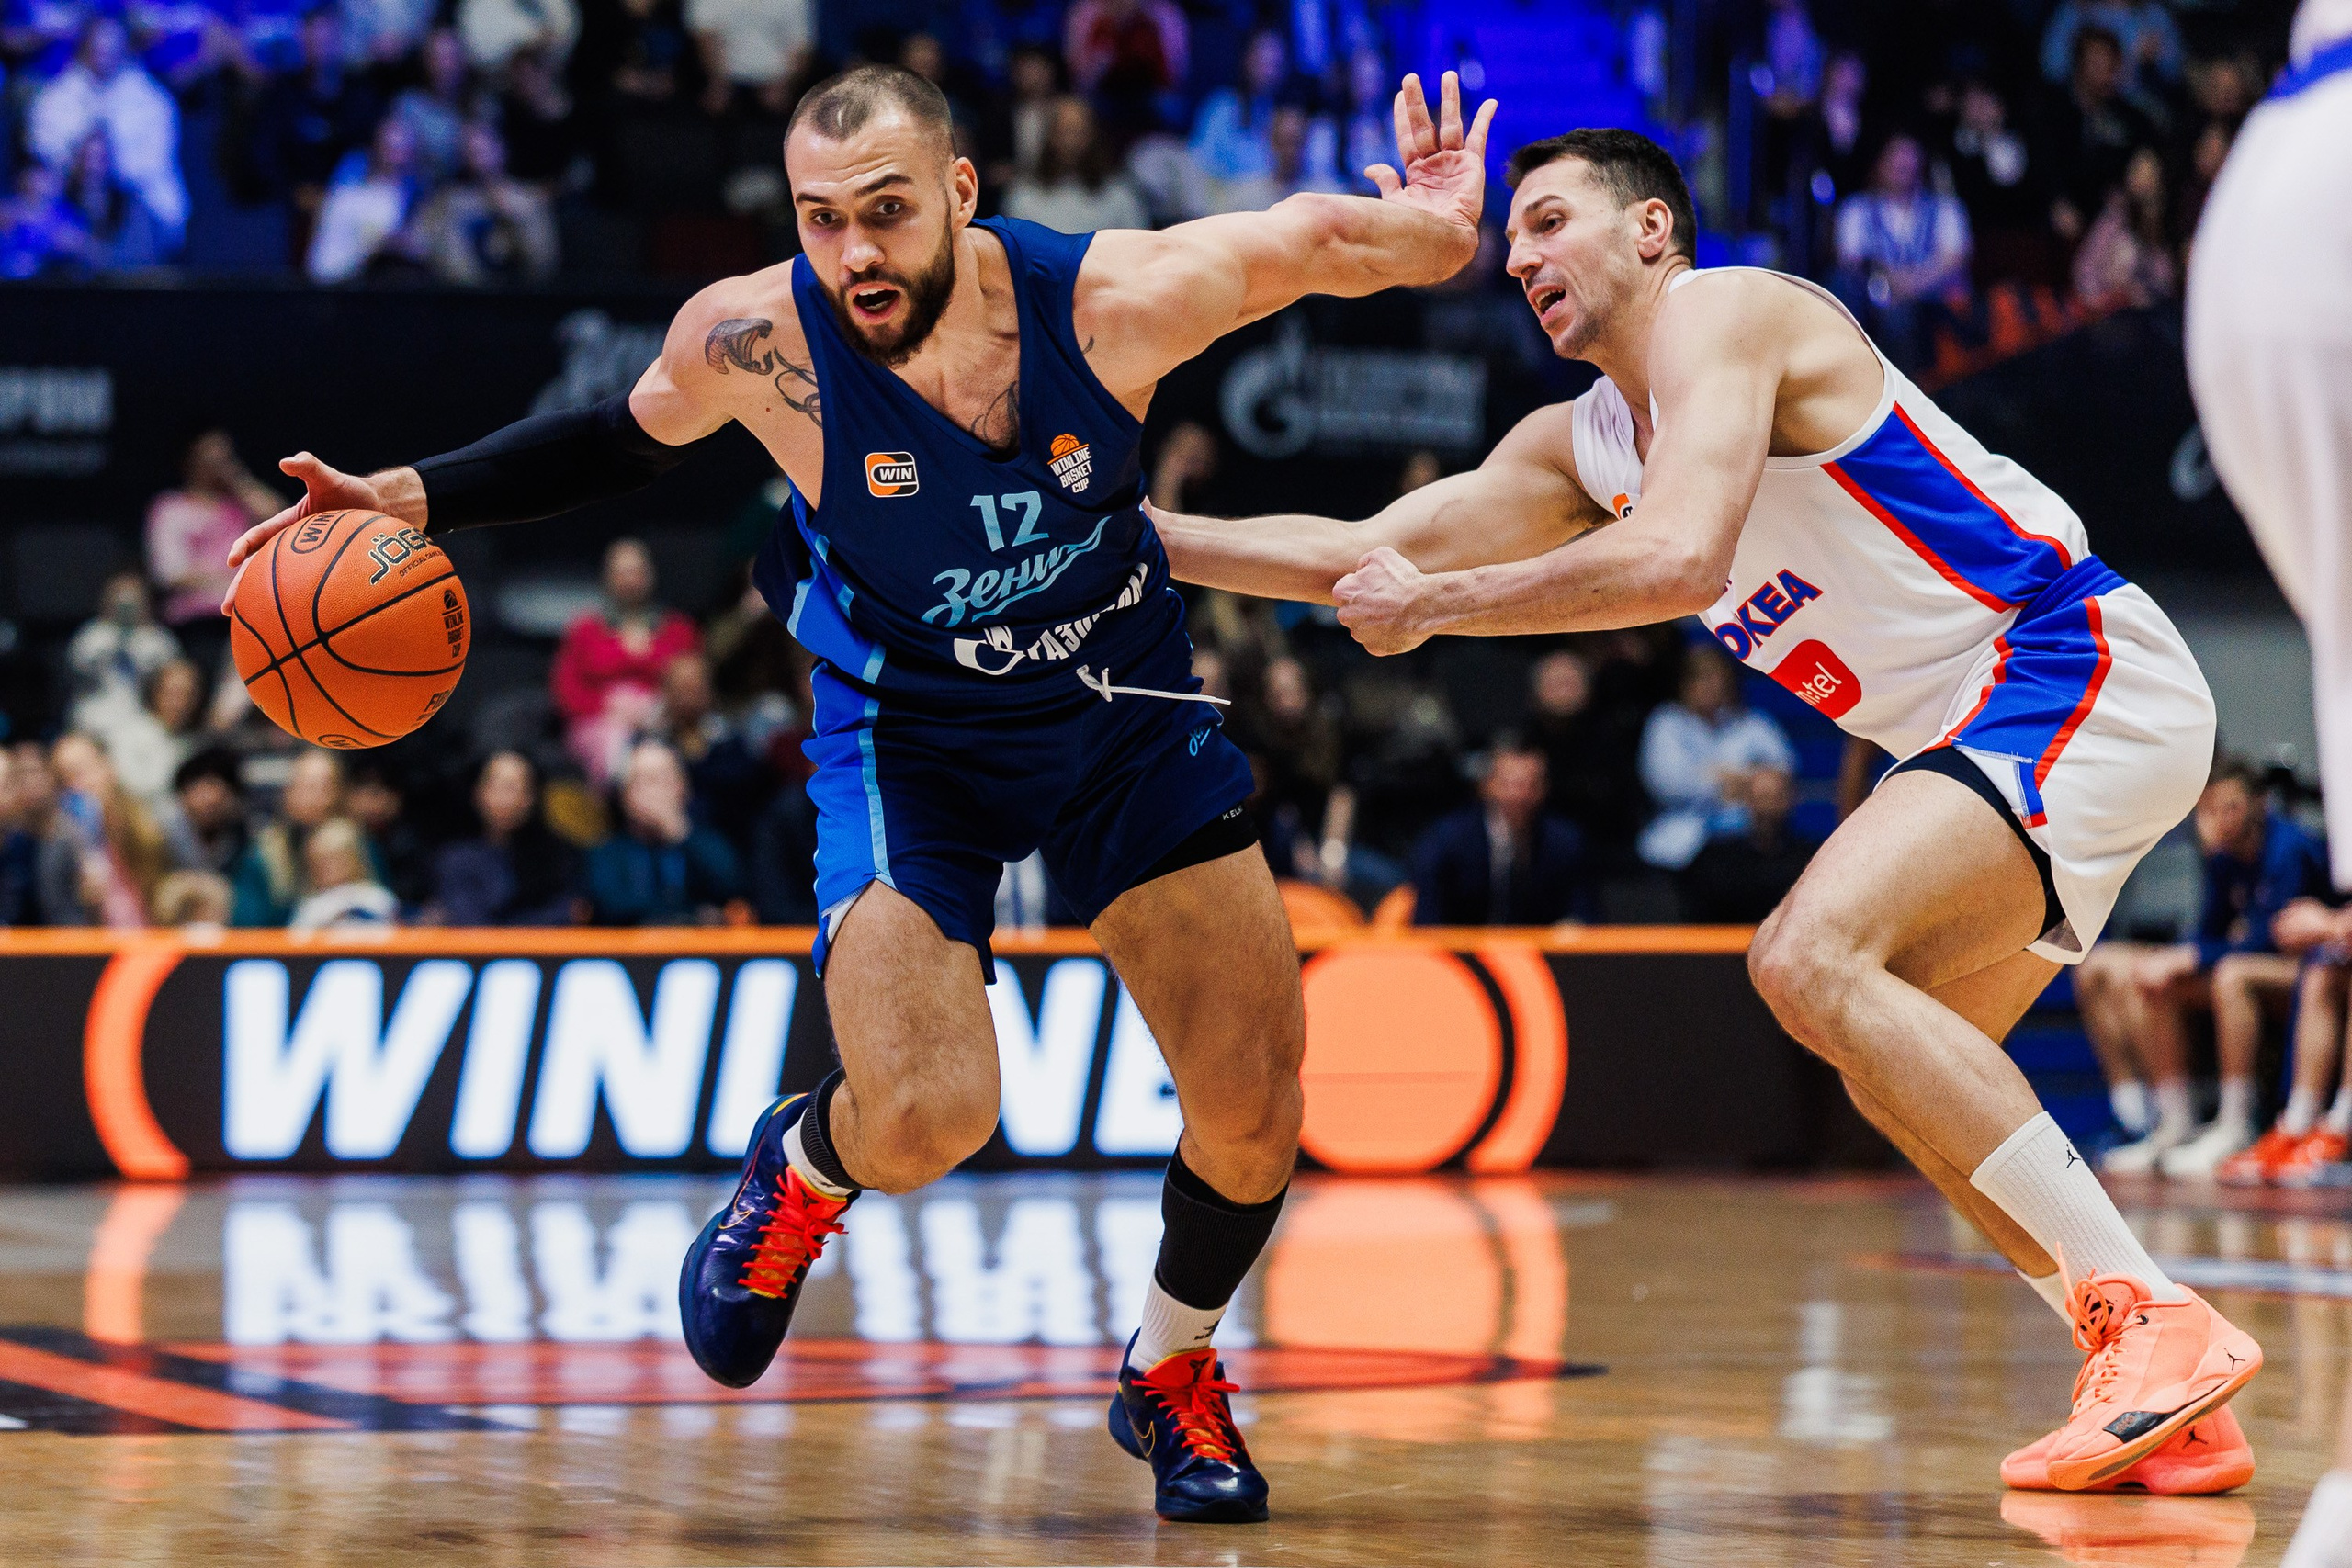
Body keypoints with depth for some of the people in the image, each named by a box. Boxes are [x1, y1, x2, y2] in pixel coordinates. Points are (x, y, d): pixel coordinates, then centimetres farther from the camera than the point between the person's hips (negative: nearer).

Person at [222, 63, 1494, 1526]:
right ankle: (801, 1167, 17)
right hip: (913, 732, -1)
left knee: (1253, 1115, -2)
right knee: (923, 1120, -22)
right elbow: (628, 439, -2)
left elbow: (1314, 235, -9)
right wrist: (412, 497, -9)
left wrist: (1434, 229, -22)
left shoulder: (1112, 297, -26)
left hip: (1127, 706, 2)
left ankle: (1173, 1380, 27)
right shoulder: (754, 340, -24)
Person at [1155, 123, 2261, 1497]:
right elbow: (1367, 552, 20)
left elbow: (1679, 561, -26)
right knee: (1903, 1075, 14)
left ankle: (2159, 1319, -27)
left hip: (2086, 674, -10)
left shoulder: (1720, 314, -10)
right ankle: (2174, 1412, 13)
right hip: (2000, 724, 10)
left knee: (1812, 957, -25)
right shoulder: (1583, 445, 18)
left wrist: (1434, 604, -17)